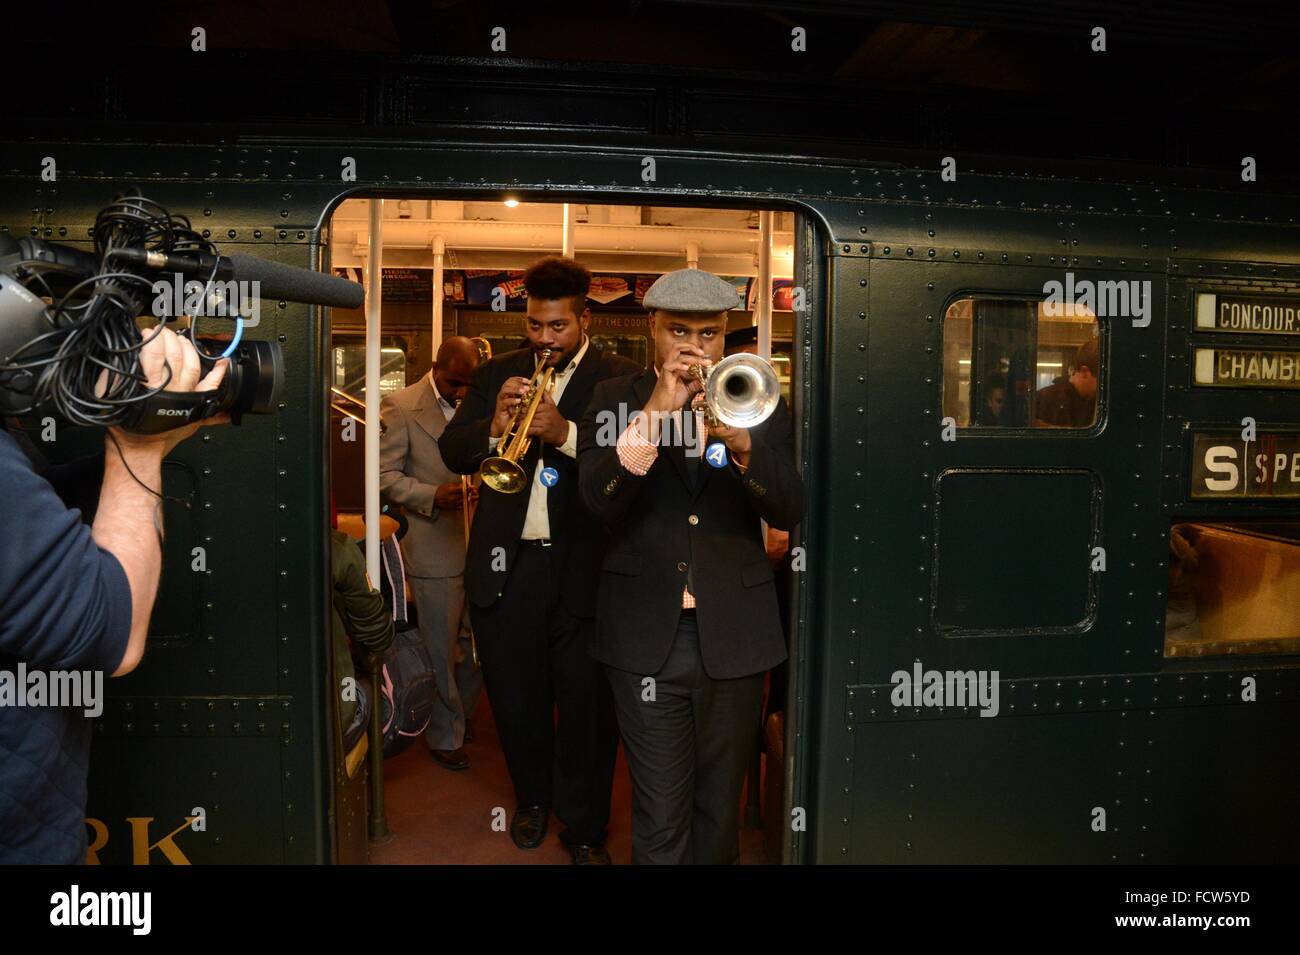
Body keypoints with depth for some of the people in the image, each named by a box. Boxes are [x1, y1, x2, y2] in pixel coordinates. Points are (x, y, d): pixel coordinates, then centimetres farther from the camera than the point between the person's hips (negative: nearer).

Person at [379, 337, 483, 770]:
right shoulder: (400, 407, -6)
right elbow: (383, 475, -7)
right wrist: (432, 496, -21)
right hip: (435, 548, -4)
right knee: (442, 651, 7)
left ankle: (461, 714, 37)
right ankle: (445, 737, 26)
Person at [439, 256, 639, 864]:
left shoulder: (619, 379, -2)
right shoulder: (496, 375, 9)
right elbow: (452, 453, 3)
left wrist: (566, 434, -27)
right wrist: (493, 427, -17)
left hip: (584, 569, -3)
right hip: (506, 565, 4)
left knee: (587, 710, 6)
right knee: (515, 699, 17)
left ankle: (585, 829, 26)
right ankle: (533, 797, 42)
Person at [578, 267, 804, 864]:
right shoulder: (616, 399, 3)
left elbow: (790, 511, -5)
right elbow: (598, 500, -12)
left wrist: (744, 445, -24)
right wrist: (654, 413, -24)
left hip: (733, 636, 2)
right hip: (647, 636, -1)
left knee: (718, 813, 16)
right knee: (659, 820, 4)